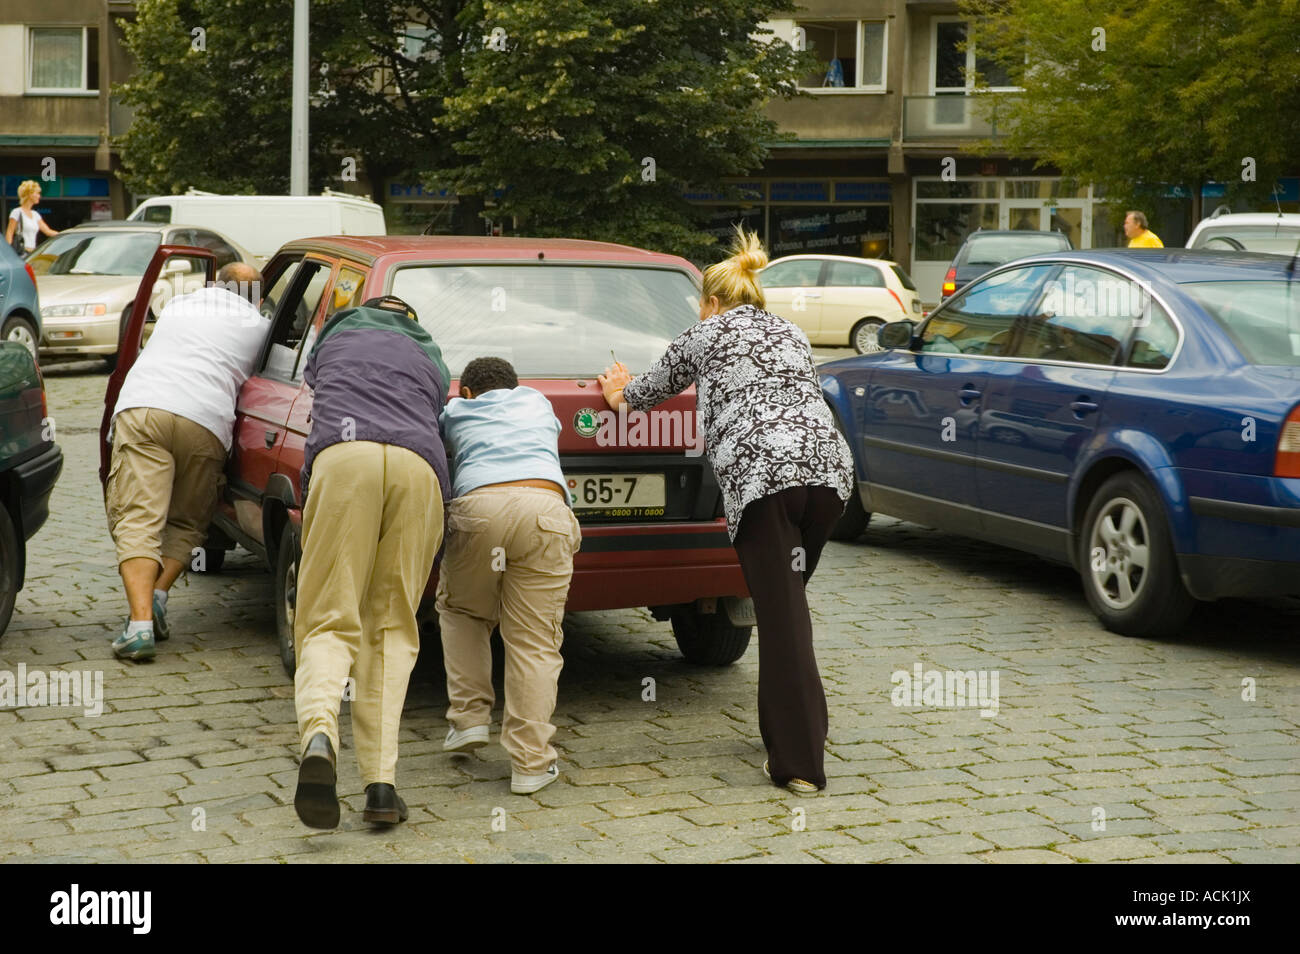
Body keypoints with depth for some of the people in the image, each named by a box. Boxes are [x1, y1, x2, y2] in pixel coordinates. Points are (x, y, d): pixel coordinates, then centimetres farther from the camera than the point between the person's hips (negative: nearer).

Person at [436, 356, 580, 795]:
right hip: (545, 507, 1)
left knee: (460, 611, 26)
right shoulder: (538, 402, 34)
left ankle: (469, 716, 17)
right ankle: (531, 763, 0)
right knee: (534, 642, 3)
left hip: (478, 505, 0)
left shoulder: (454, 411, 28)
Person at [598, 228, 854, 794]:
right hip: (828, 467, 5)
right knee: (787, 604, 21)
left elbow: (649, 391, 33)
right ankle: (788, 729, 26)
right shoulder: (791, 335, 30)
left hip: (760, 475, -5)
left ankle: (800, 763, -8)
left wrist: (620, 394, 56)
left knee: (782, 616, -6)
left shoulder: (704, 336, 17)